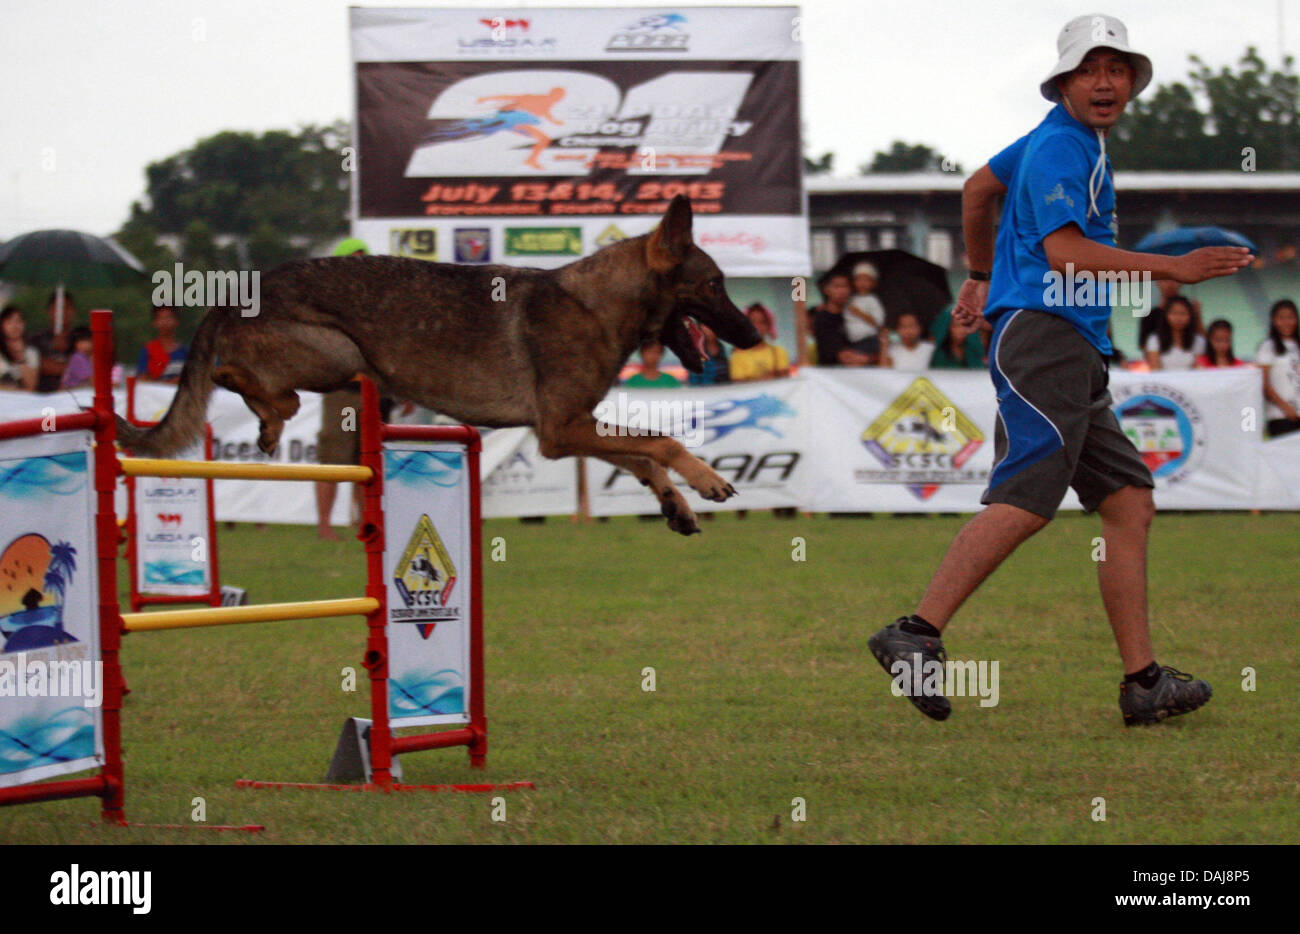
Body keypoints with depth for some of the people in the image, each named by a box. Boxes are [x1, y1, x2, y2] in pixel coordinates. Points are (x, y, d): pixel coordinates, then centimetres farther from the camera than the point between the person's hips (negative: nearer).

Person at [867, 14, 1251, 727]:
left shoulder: (1072, 140, 22)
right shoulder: (1059, 147, -8)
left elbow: (977, 190, 35)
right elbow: (1066, 252, -20)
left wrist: (981, 277, 48)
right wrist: (1176, 268, -18)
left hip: (1077, 356, 11)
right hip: (1041, 331, -11)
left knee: (1129, 502, 4)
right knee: (1026, 501, -21)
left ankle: (1143, 682, 0)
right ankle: (917, 636, -22)